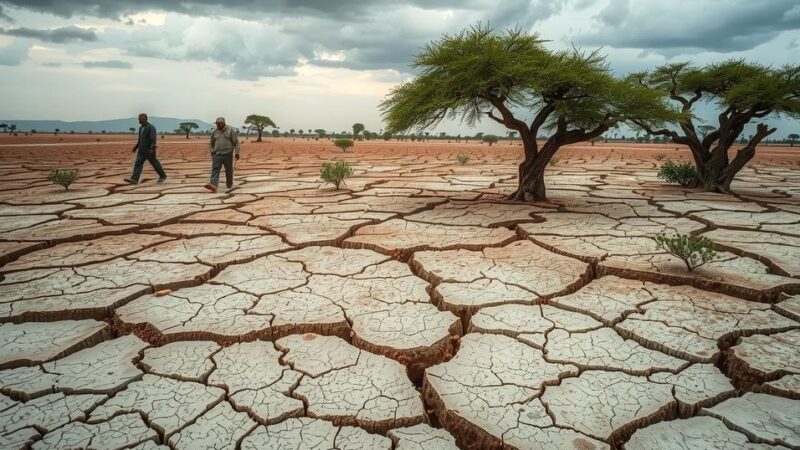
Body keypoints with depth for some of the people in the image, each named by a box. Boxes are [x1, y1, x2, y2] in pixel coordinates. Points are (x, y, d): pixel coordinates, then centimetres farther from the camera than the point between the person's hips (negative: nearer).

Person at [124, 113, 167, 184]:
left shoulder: (151, 127, -15)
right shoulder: (141, 128, 12)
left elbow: (153, 139, -24)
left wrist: (152, 149, -35)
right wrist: (136, 147, 22)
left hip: (149, 150, -7)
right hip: (141, 150, 7)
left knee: (155, 163, 6)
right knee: (138, 163, -5)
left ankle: (163, 176, 26)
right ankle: (134, 179, -13)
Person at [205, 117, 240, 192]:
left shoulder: (230, 130, -2)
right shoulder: (214, 132, 10)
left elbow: (236, 142, -3)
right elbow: (211, 144, 21)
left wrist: (237, 152, -9)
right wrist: (212, 151, 8)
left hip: (227, 154, -3)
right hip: (217, 154, 3)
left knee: (229, 171, 5)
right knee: (215, 170, -12)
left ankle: (229, 186, 21)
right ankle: (213, 185, -24)